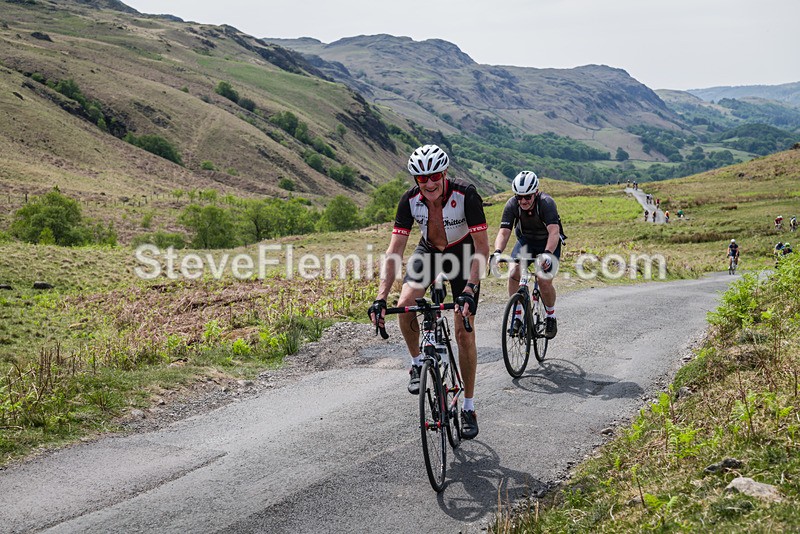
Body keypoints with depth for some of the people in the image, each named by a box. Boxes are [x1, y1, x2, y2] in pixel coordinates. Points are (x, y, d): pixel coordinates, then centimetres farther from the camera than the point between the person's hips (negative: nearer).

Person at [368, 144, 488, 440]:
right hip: (428, 251, 3)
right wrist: (381, 298, -35)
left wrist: (469, 291, -43)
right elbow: (394, 251, -24)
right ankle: (417, 362, 4)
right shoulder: (410, 200, -24)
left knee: (464, 332, -7)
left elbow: (482, 248, -31)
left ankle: (468, 407, 7)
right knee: (405, 306, -25)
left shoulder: (465, 194, -32)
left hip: (463, 253, -2)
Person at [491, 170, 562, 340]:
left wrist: (547, 254, -59)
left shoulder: (546, 203, -31)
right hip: (525, 241, 3)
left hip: (548, 244, -3)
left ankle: (551, 316, 10)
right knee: (513, 274, -20)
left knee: (545, 282, -18)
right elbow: (504, 232, -28)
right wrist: (497, 252, -48)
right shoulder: (512, 205, -22)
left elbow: (554, 232, -42)